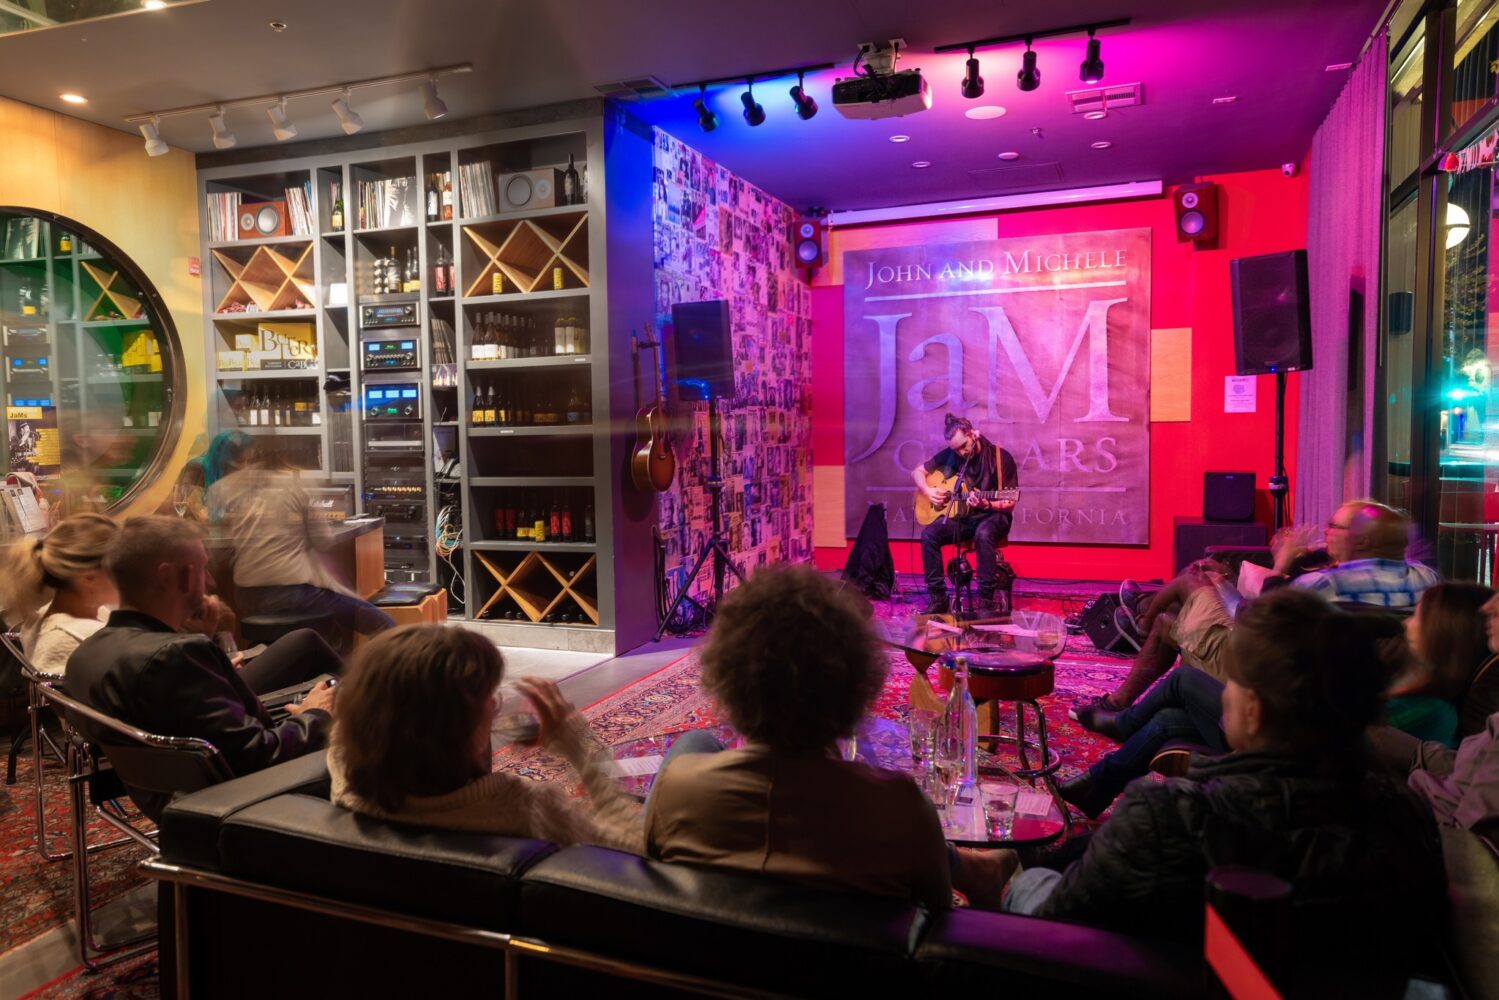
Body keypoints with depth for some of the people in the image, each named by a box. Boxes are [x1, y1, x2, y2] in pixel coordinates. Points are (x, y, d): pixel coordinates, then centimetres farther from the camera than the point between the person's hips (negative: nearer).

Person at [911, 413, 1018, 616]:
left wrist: (987, 505, -28)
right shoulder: (949, 455, 2)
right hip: (960, 516, 4)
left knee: (983, 534, -39)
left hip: (992, 516, -4)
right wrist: (928, 491, -7)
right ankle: (938, 597, -15)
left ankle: (986, 601, -31)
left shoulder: (1001, 458, -10)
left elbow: (1010, 503, -9)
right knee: (929, 534, -23)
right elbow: (917, 472, 12)